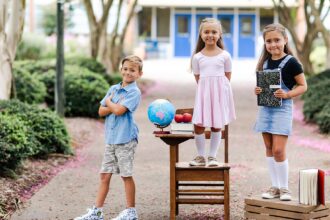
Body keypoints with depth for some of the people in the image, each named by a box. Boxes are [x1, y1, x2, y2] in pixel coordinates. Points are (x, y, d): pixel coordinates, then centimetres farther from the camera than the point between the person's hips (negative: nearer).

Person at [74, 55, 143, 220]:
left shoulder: (134, 92, -9)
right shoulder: (113, 89, 12)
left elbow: (119, 110, -21)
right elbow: (101, 111, 8)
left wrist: (109, 102, -2)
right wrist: (114, 106, -9)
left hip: (125, 139, -6)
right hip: (110, 139, 6)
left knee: (126, 175, 2)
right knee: (104, 175, 8)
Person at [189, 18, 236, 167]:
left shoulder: (225, 55, 0)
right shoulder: (197, 57, 2)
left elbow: (227, 76, 5)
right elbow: (198, 78, 7)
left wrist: (217, 88, -3)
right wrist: (206, 89, -3)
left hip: (220, 92, -1)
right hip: (203, 92, 1)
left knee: (217, 125, 5)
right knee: (198, 125, -4)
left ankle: (212, 156, 17)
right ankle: (201, 156, 10)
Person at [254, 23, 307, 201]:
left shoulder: (290, 62, -9)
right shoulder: (265, 62, 9)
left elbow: (303, 86, -6)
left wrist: (287, 94, -21)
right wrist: (257, 90, -1)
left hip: (282, 109, -6)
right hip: (265, 108, 6)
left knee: (278, 150, -9)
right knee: (269, 148, 9)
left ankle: (284, 188, 5)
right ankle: (275, 187, 18)